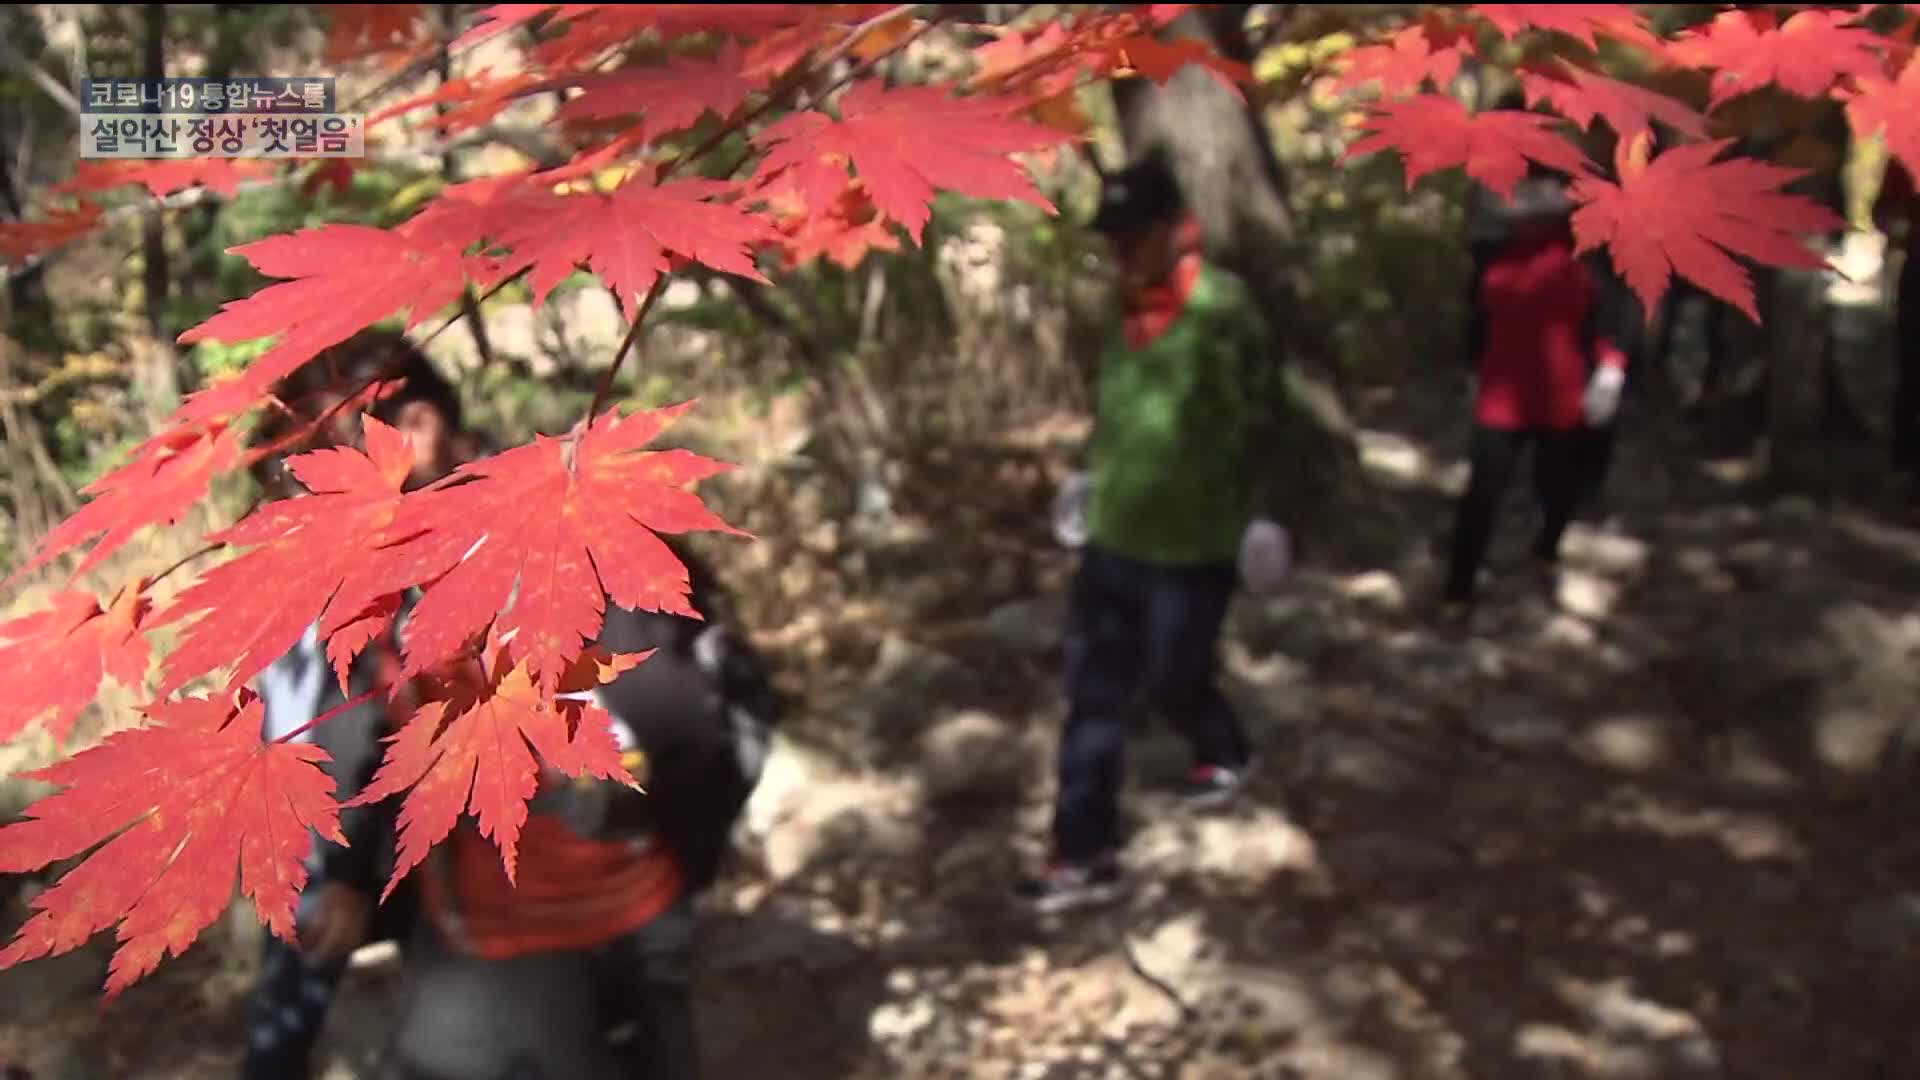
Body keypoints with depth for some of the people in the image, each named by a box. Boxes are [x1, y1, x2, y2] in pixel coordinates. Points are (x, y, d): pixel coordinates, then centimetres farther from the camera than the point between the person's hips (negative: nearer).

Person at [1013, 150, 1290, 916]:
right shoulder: (1128, 309, 6)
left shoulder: (1219, 306, -17)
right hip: (1114, 538, 7)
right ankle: (1084, 857, 25)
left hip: (1191, 545, -7)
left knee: (1174, 680, 10)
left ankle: (1226, 757, 43)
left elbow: (1257, 418, -14)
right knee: (1093, 693, 10)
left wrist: (1258, 513, -14)